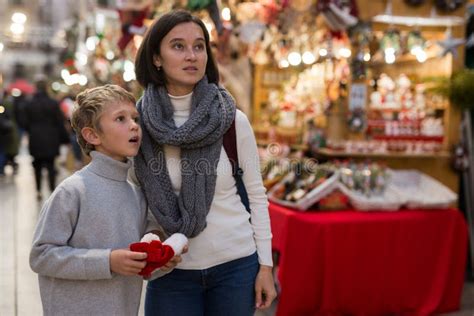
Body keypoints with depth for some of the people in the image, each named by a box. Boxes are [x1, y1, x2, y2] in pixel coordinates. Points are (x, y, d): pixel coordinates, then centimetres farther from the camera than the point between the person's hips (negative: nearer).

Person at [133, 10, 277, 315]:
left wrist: (265, 266, -2)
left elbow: (256, 196, -1)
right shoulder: (139, 123, -5)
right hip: (170, 271, 1)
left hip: (236, 266, 0)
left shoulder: (234, 120, -7)